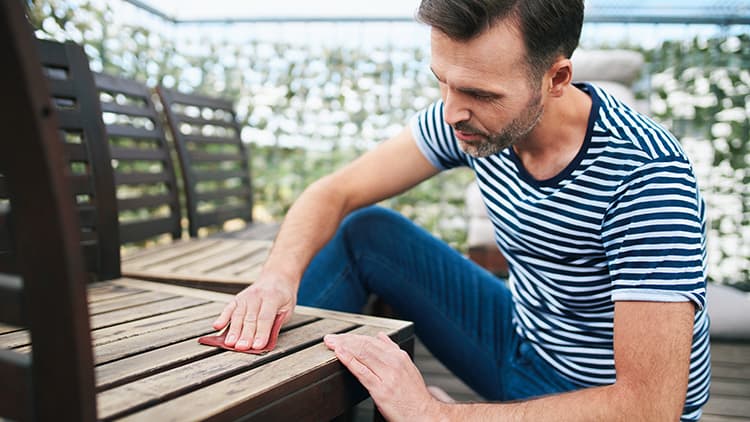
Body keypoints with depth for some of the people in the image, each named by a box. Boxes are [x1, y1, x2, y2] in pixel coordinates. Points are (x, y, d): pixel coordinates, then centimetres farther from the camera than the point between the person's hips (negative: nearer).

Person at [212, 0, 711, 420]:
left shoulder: (646, 175, -31)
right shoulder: (469, 117, -13)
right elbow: (334, 195, -7)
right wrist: (280, 275, -28)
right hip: (521, 343, 6)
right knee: (365, 232, -4)